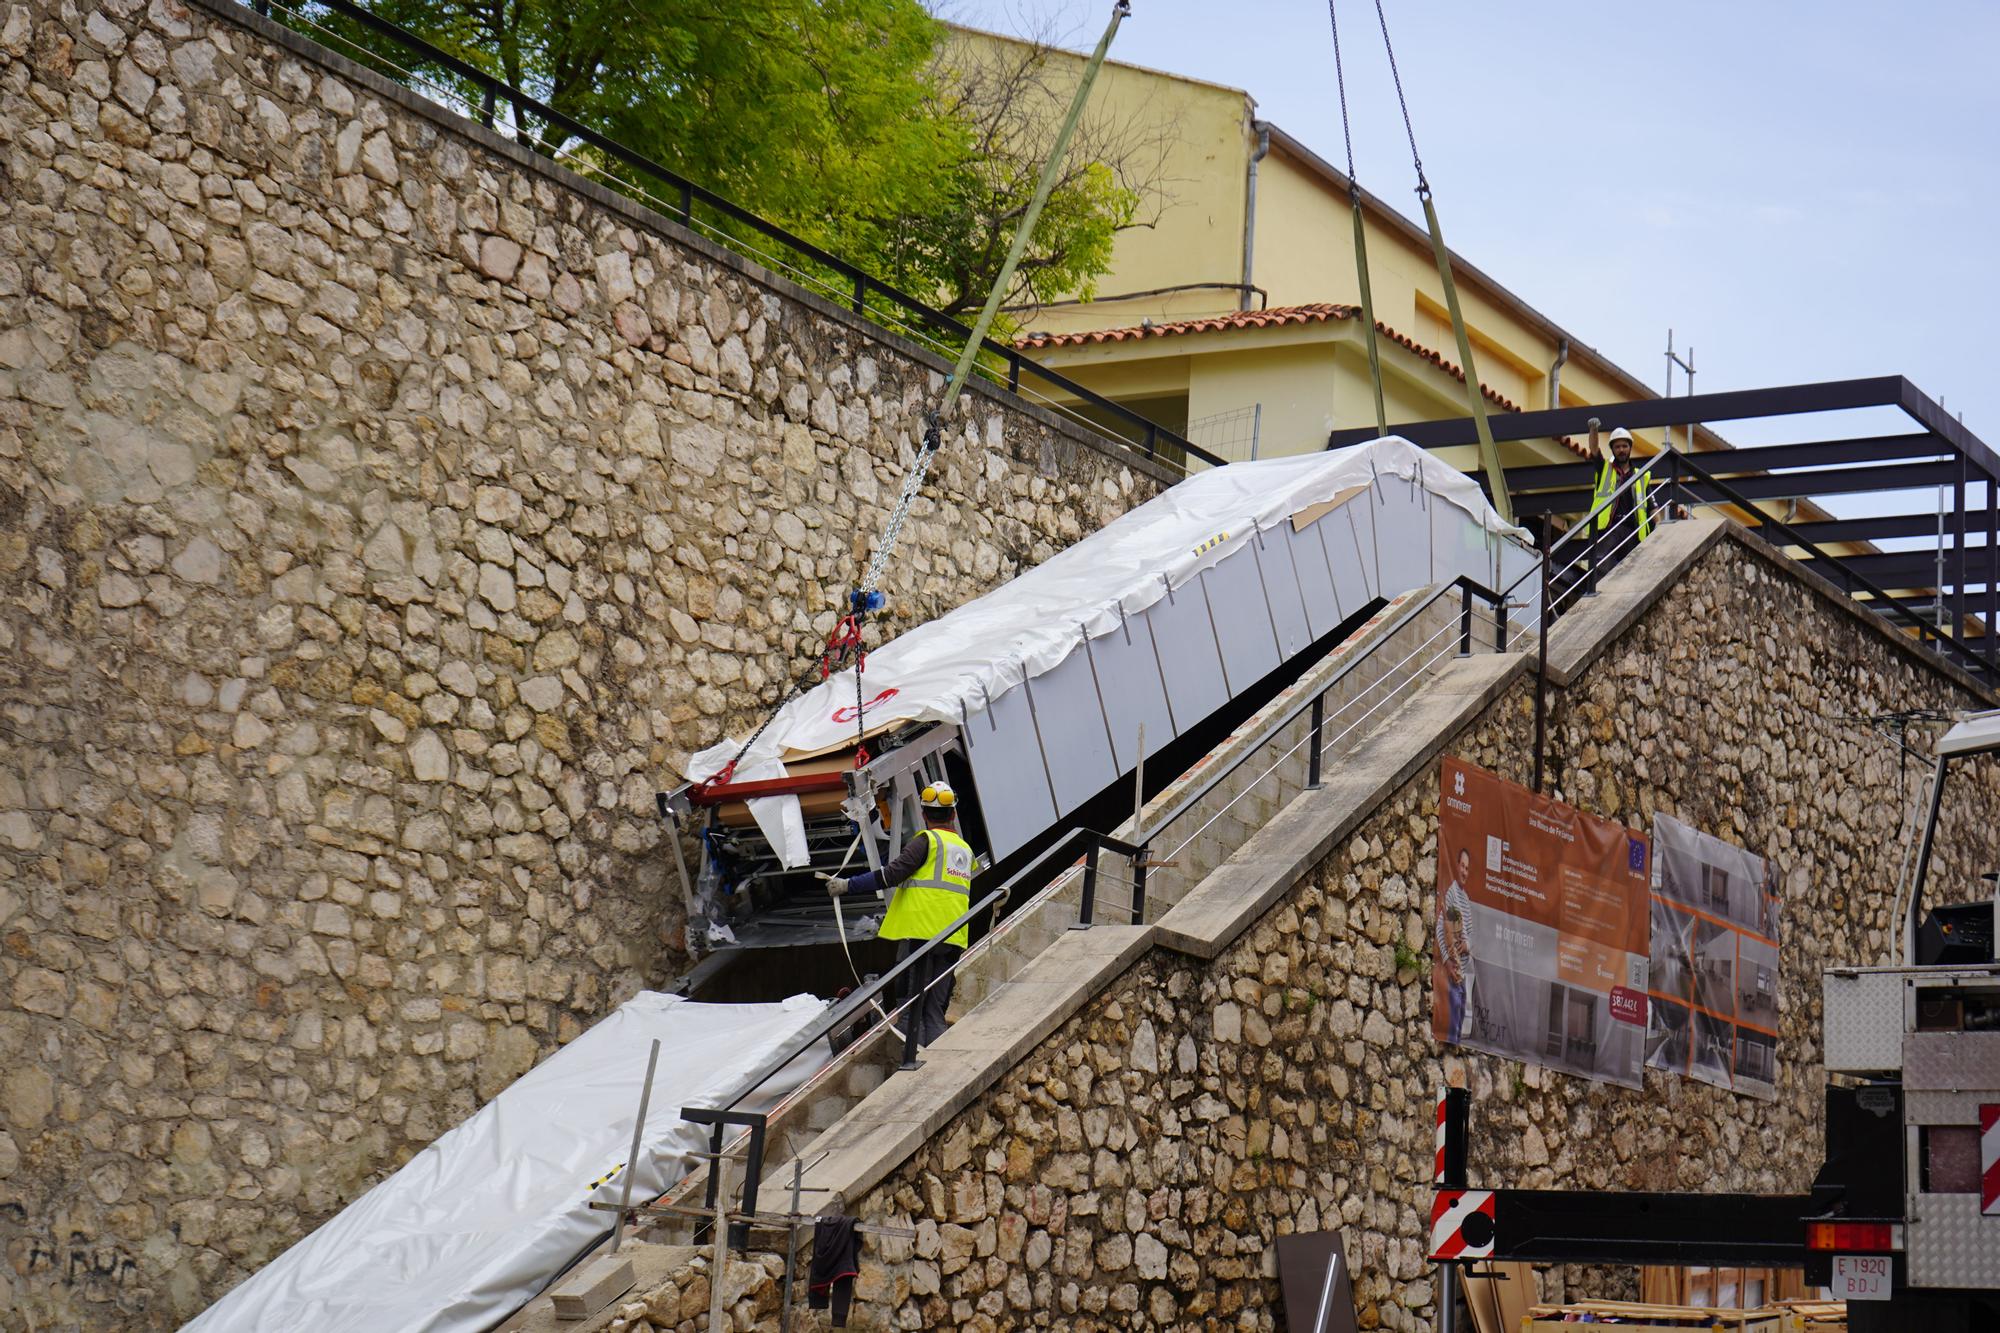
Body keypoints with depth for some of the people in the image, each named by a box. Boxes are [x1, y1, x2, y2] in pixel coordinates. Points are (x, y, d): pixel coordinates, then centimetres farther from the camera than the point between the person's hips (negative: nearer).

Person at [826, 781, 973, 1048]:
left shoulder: (927, 840, -2)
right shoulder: (966, 849, 21)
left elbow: (893, 873, -13)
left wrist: (848, 885, -7)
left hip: (920, 932, -6)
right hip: (952, 940, 6)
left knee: (911, 1007, -5)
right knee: (935, 1012, 7)